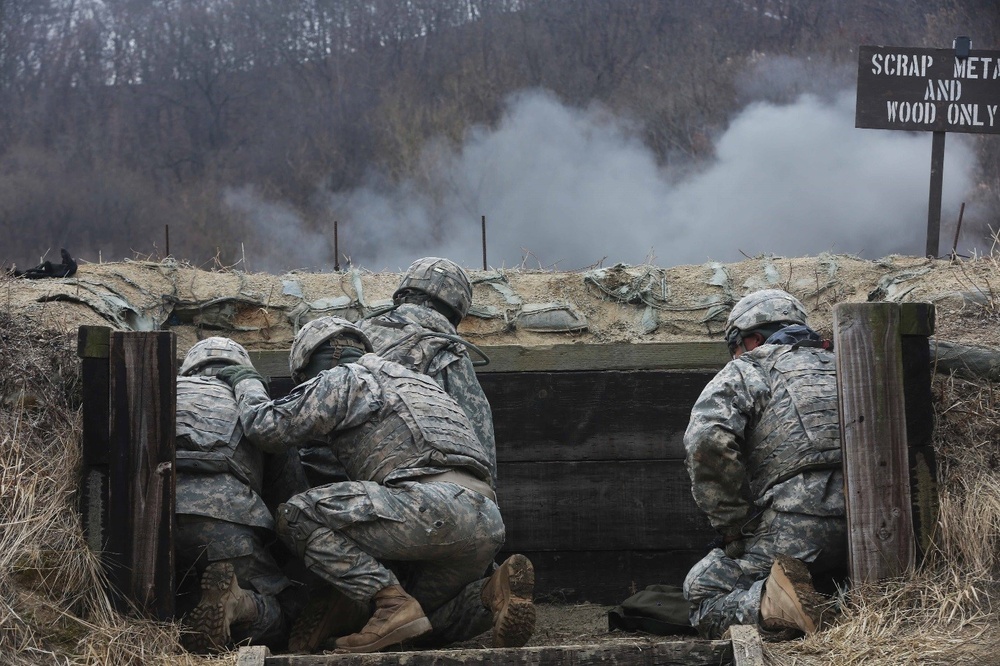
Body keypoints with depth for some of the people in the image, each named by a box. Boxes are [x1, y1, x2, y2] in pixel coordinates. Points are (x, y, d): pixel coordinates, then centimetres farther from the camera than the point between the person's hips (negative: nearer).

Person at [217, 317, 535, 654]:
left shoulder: (342, 378, 10)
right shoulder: (410, 378, 36)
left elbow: (269, 427, 4)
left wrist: (246, 384, 23)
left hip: (435, 509, -8)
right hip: (488, 523, 9)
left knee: (298, 515, -3)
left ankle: (393, 603, -13)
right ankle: (493, 592, -2)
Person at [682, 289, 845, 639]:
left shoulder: (745, 371, 7)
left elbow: (707, 442, -12)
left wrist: (731, 526, -4)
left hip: (795, 530, -6)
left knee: (701, 590, 10)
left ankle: (768, 604, -20)